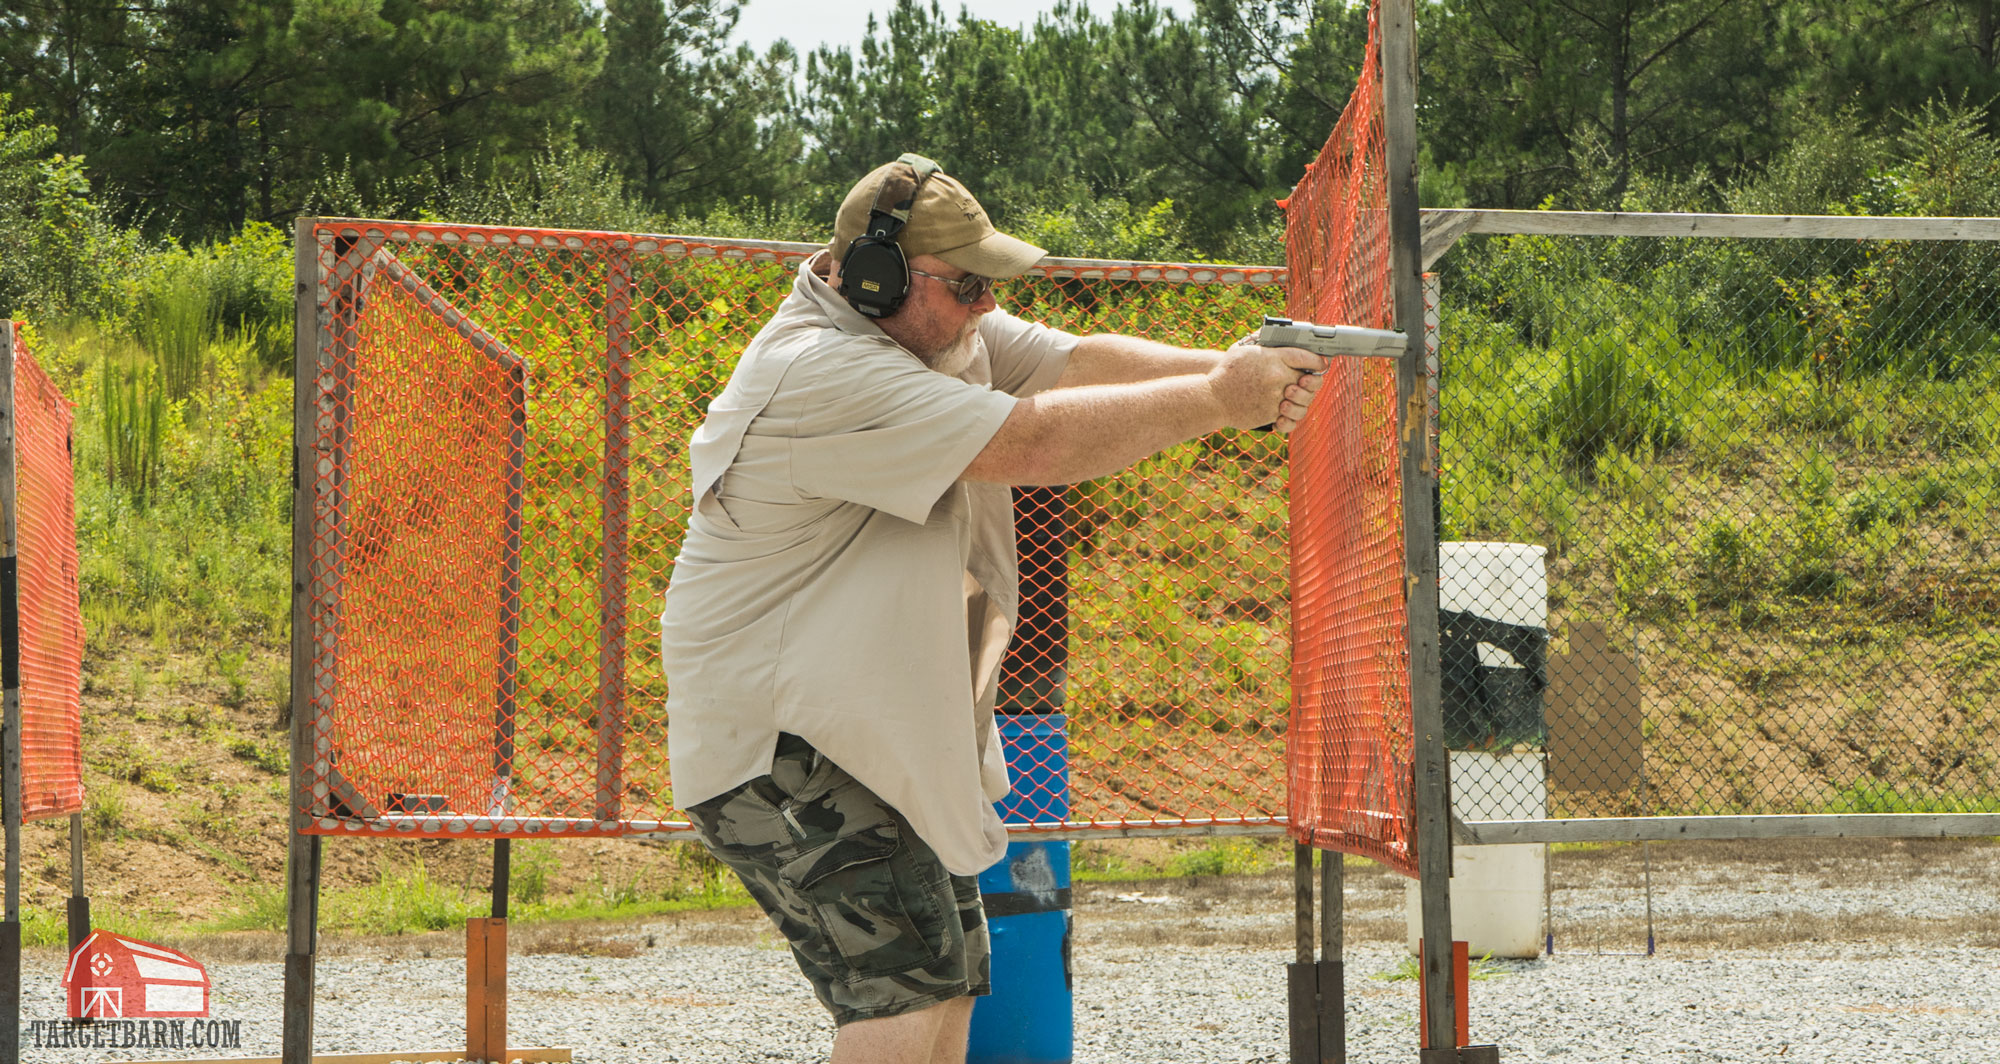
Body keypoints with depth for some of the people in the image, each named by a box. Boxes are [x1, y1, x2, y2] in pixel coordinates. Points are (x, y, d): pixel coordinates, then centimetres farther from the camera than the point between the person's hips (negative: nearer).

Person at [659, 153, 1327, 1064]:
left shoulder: (934, 323, 5)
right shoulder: (822, 374, -26)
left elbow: (1078, 362, -4)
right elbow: (1037, 442, -28)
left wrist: (1225, 370, -20)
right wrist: (1219, 399, -22)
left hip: (884, 732, 10)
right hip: (778, 745, -10)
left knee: (948, 978, 15)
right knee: (907, 978, -17)